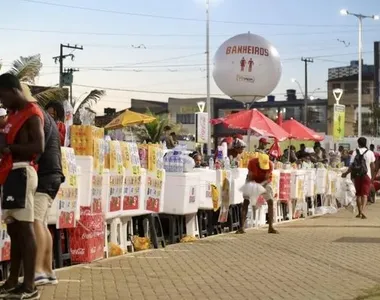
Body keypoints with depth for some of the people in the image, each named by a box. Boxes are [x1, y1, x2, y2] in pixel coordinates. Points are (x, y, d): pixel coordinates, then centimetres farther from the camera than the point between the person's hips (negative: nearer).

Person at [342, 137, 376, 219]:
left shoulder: (355, 152, -2)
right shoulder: (370, 153, -2)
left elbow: (352, 166, -5)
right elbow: (372, 166, 0)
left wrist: (346, 173, 8)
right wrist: (373, 175, 14)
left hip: (357, 175, 1)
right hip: (366, 175, -1)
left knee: (358, 194, 13)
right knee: (365, 194, -5)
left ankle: (359, 212, 19)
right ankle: (362, 210, -24)